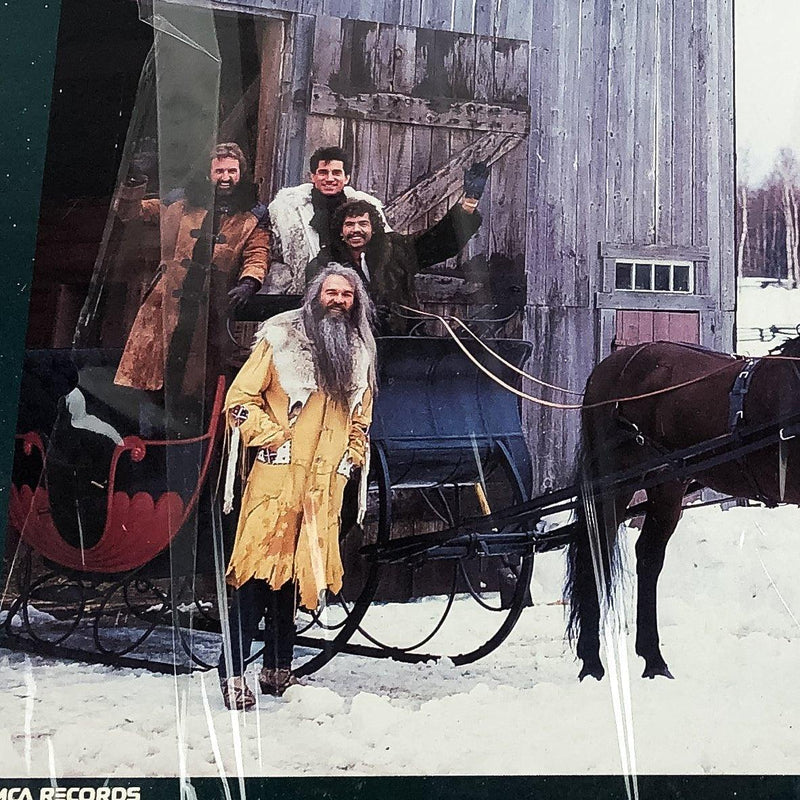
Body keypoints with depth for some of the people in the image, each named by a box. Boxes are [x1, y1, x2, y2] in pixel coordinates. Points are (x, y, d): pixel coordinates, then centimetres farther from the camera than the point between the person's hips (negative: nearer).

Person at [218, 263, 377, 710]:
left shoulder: (359, 353, 16)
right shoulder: (281, 339, -2)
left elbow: (360, 419, 27)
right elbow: (240, 400, -4)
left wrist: (351, 458, 14)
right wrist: (275, 440, -9)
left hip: (325, 486, 5)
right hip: (277, 477, -5)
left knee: (299, 573, 9)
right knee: (259, 573, -8)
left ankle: (278, 671, 18)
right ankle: (233, 674, -4)